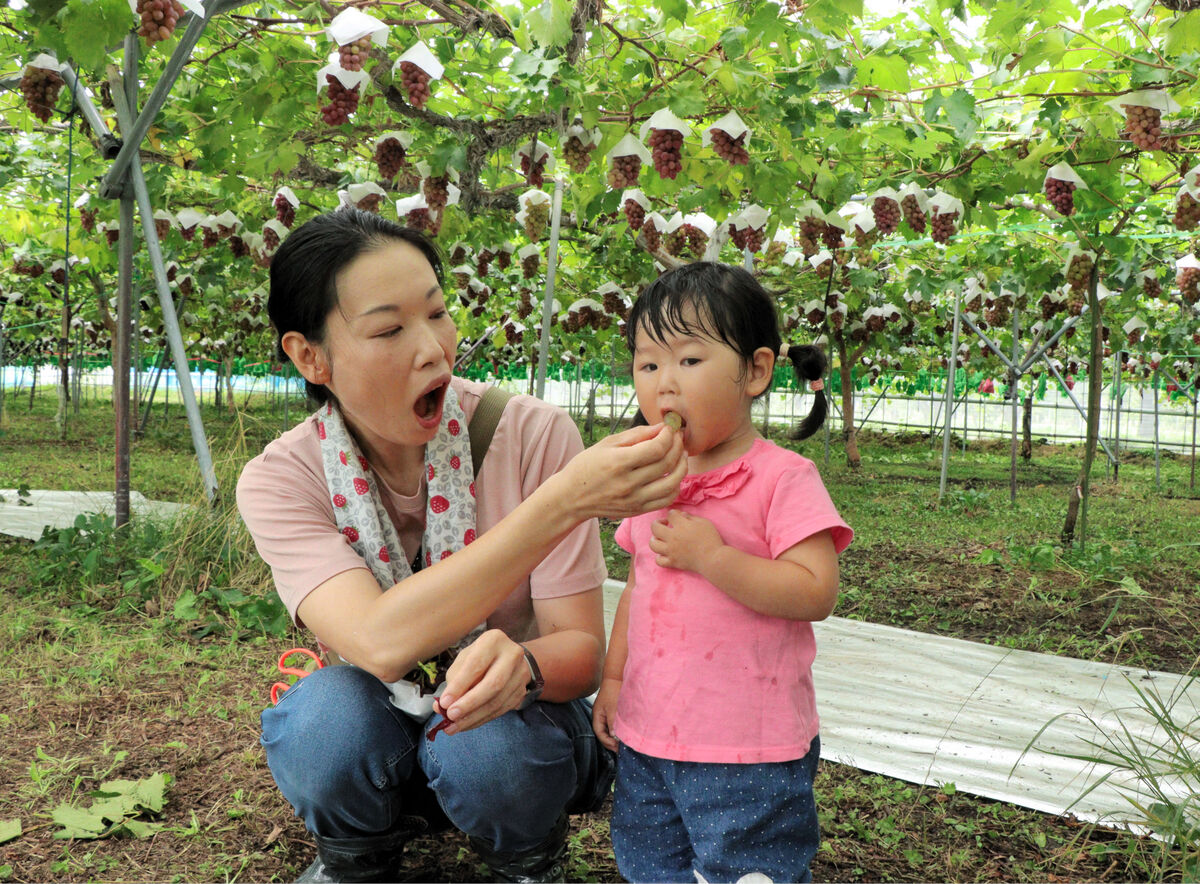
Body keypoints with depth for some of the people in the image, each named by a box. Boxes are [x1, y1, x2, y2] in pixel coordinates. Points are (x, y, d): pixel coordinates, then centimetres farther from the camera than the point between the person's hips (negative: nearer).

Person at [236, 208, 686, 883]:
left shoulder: (533, 437, -20)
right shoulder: (280, 483, -18)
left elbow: (582, 650, -17)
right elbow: (381, 642, -36)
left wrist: (521, 665, -42)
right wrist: (565, 499, -43)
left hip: (522, 718, 0)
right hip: (374, 741, 1)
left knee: (486, 747, -33)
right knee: (326, 713, -31)